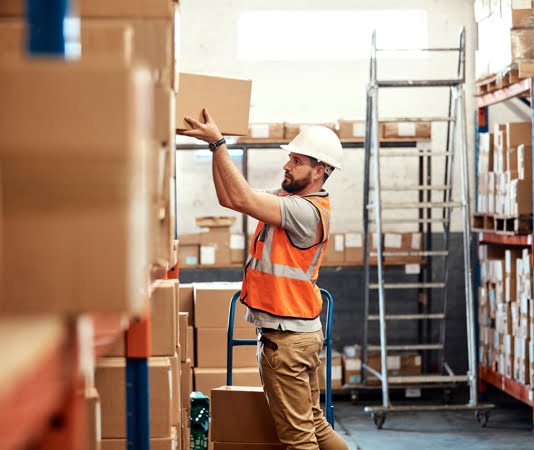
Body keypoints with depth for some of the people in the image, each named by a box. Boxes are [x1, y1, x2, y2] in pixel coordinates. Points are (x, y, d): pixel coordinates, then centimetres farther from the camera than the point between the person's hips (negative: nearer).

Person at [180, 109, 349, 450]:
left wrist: (218, 142, -23)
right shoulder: (288, 199, 10)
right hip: (302, 333, 10)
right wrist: (216, 146, -3)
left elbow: (241, 199, -27)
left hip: (288, 338, -10)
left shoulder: (308, 211, -19)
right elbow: (228, 197, 5)